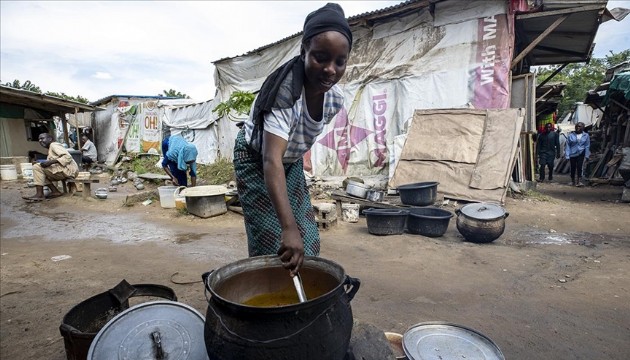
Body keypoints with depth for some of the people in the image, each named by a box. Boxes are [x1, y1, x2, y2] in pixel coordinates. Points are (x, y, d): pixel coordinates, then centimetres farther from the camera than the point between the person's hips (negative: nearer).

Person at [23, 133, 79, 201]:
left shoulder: (54, 145, -4)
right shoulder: (51, 149, 24)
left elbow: (68, 157, -20)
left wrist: (51, 162, -24)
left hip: (68, 170, -10)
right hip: (64, 170, 10)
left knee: (37, 167, -13)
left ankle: (39, 194, -14)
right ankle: (55, 191, 5)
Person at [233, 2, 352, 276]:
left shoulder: (335, 99, -15)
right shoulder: (285, 91, -35)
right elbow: (271, 160, -46)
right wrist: (289, 227, -55)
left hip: (292, 164, 6)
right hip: (257, 162, -6)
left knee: (307, 242, 7)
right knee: (271, 243, -6)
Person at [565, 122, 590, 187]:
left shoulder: (586, 135, 4)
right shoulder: (571, 135, 0)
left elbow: (587, 146, 7)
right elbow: (567, 146, 0)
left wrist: (587, 155, 1)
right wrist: (567, 155, -5)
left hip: (581, 153, 0)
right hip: (572, 154, 1)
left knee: (579, 167, -12)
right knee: (573, 167, 8)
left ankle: (579, 181, -14)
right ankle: (573, 181, 24)